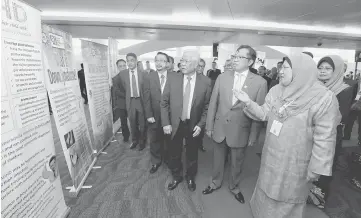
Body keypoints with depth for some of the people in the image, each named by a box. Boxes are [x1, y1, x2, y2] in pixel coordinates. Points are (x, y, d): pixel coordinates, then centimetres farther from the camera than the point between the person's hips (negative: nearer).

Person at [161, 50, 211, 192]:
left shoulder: (205, 82, -9)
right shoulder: (172, 80, -6)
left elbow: (207, 106, -4)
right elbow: (164, 103, -2)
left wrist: (200, 124, -11)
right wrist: (166, 123, -8)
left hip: (193, 125, -1)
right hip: (175, 125, 1)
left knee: (192, 154, 18)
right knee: (174, 154, 16)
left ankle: (190, 178, 45)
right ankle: (176, 177, 43)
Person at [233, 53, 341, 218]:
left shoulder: (324, 99, -19)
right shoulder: (276, 91, -2)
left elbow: (324, 138, -17)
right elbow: (264, 114, 2)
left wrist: (317, 169, -13)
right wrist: (248, 102, -14)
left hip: (294, 164, -5)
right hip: (271, 157, 5)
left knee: (287, 200, 18)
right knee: (267, 189, 25)